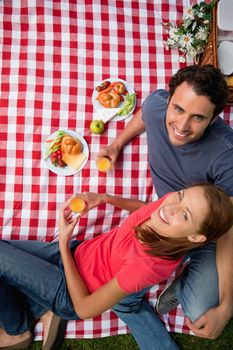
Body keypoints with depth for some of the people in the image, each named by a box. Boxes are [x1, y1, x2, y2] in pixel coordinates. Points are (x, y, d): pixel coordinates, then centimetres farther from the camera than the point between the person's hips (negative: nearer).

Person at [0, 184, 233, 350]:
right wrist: (103, 198, -7)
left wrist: (63, 242, -19)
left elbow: (84, 308, -23)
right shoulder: (172, 199, -21)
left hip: (68, 292, -6)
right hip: (77, 251, 6)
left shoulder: (150, 265, -37)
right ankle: (40, 309, 23)